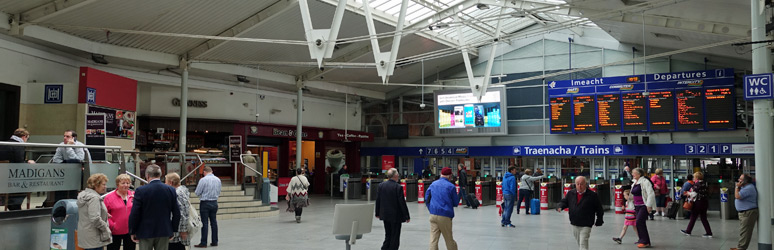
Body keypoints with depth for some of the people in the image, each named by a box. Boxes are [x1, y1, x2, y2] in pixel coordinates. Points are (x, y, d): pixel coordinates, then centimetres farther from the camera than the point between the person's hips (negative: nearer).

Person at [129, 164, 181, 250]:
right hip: (164, 232, 2)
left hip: (145, 233, -2)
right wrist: (173, 230, 13)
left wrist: (132, 232, 3)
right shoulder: (171, 190, -2)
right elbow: (176, 213, 2)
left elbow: (134, 214, -9)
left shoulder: (141, 191, -10)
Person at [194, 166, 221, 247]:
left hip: (205, 203, -5)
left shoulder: (203, 180, -12)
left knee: (204, 223, -2)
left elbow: (197, 193, -7)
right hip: (214, 203, 5)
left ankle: (203, 243, -1)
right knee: (214, 222, 10)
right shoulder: (218, 179, 6)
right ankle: (214, 242, 14)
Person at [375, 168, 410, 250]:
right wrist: (407, 216, -7)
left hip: (385, 215, 6)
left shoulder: (381, 185, 1)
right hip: (396, 216, -6)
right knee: (395, 237, 4)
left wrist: (378, 213, 18)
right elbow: (402, 203, -15)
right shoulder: (398, 187, -16)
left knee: (388, 236, 18)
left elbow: (378, 200, 7)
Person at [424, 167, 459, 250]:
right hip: (445, 216, -4)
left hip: (433, 215, 4)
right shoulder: (451, 186, -5)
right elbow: (455, 203, 1)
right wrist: (458, 196, 19)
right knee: (449, 239, 7)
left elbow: (426, 199, 14)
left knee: (433, 239, 4)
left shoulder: (433, 184, 9)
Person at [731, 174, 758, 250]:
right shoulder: (745, 187, 14)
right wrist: (738, 187, 12)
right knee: (742, 231, 15)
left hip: (748, 213, -11)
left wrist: (737, 187, -14)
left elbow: (737, 196, -25)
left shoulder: (749, 188, -20)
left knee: (744, 232, -6)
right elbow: (737, 195, 23)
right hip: (743, 212, 11)